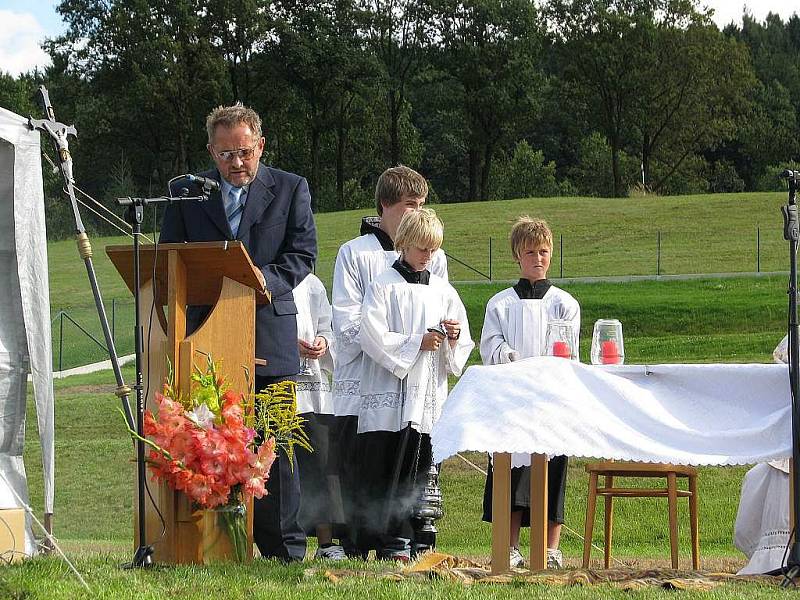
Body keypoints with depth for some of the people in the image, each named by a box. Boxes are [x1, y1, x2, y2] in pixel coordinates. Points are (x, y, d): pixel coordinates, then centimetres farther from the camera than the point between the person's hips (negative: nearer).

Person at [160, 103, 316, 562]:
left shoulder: (291, 189, 7)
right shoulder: (185, 192, 10)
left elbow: (302, 254, 2)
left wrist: (265, 280, -17)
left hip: (270, 334, -1)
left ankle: (283, 549, 4)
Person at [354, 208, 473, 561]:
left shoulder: (443, 291, 15)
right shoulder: (384, 286, 1)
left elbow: (462, 349, 19)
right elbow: (372, 336, -9)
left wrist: (454, 338, -3)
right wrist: (417, 343, -9)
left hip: (428, 397, 4)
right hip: (388, 396, -4)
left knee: (417, 474, 3)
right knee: (385, 475, -7)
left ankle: (406, 544, 7)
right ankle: (393, 544, -4)